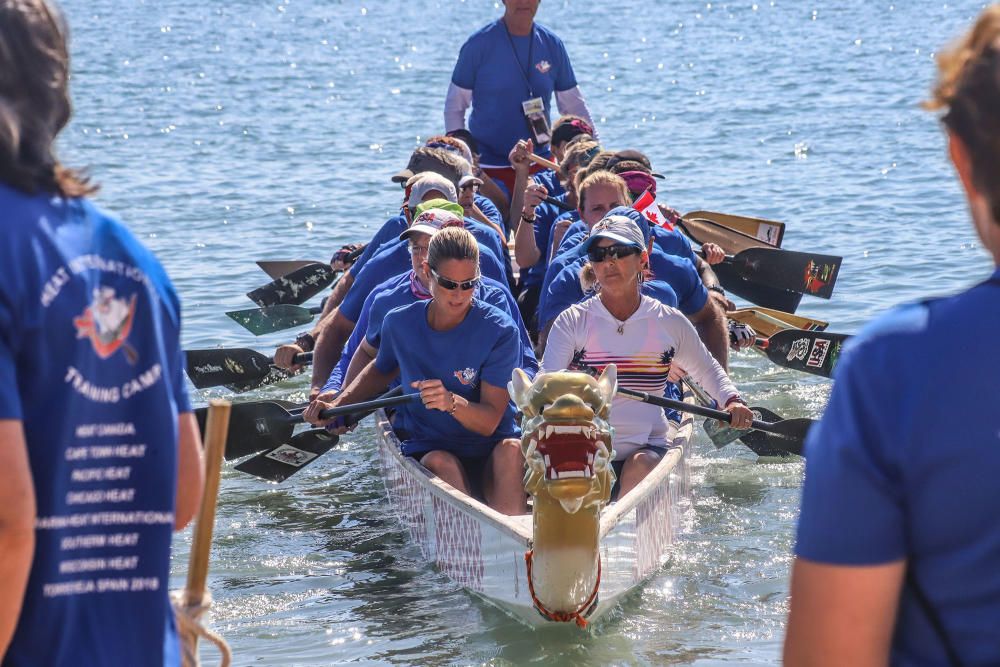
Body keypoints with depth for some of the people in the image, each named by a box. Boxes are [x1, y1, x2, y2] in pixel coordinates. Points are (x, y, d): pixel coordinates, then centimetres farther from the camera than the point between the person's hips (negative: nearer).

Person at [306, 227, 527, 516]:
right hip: (426, 448, 2)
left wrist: (452, 403, -35)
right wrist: (336, 406, 14)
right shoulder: (400, 323, 1)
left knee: (511, 449, -35)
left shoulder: (499, 331, -10)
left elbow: (489, 422, -15)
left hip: (490, 452, -2)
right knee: (441, 463, -33)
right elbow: (381, 370, 26)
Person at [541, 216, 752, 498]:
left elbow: (706, 369, 25)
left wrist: (731, 400, 5)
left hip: (648, 447, 1)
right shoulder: (572, 322, 3)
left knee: (640, 466, -33)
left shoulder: (669, 322, 8)